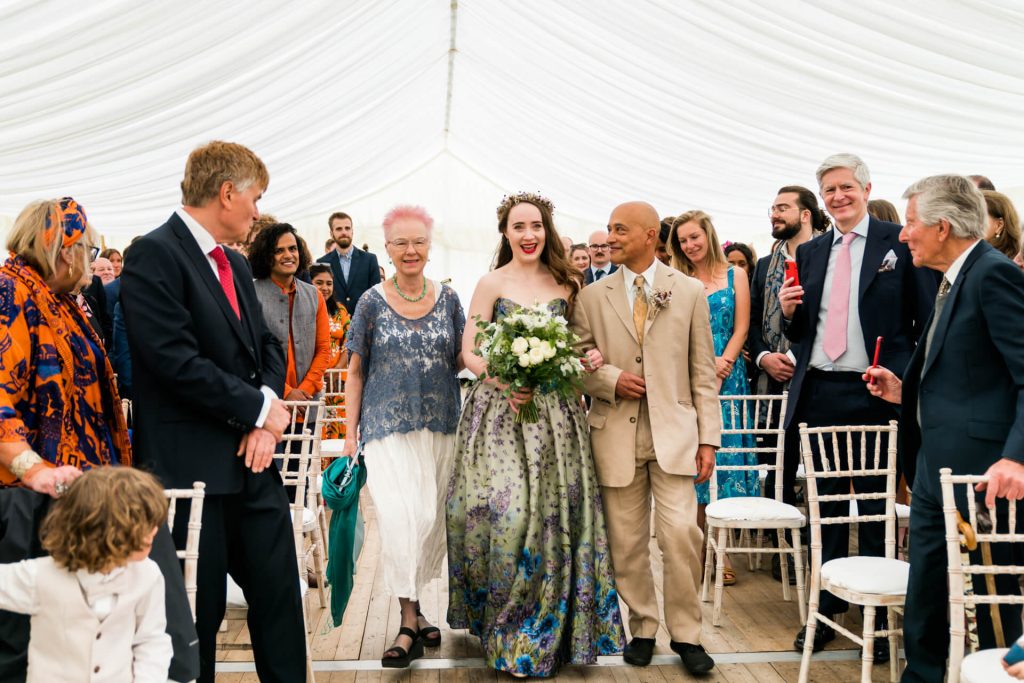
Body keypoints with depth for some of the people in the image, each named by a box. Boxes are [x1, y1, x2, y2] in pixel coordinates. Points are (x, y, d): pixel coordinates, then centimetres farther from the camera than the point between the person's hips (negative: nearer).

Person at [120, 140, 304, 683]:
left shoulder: (235, 265, 15)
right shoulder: (154, 255, -11)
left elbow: (268, 346, 14)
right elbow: (177, 361, -20)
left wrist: (266, 421, -4)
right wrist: (260, 409, -11)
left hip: (253, 459, 8)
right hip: (193, 468, -7)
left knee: (279, 592, 11)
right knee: (200, 610, 6)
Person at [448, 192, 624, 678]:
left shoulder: (566, 284, 10)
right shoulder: (491, 284, 2)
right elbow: (470, 353, -1)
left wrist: (589, 359, -4)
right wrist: (502, 381, -18)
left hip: (555, 413, 3)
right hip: (501, 408, -2)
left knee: (557, 510, 1)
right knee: (506, 507, -11)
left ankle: (548, 630, 19)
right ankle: (506, 628, 10)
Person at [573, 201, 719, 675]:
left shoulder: (690, 292, 4)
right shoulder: (592, 297, 6)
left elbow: (703, 371, 3)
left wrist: (708, 438, 0)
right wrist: (611, 379, -12)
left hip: (673, 432, -1)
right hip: (616, 435, 1)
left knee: (680, 533, -7)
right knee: (627, 541, 7)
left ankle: (685, 634, 11)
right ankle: (642, 629, 24)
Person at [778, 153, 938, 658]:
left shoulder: (900, 242, -2)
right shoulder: (809, 253, 12)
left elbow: (927, 319, -4)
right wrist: (789, 311, -5)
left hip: (876, 393, -4)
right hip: (819, 393, 4)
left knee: (876, 505, 7)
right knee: (825, 504, 12)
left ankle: (879, 613, 21)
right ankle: (826, 606, 26)